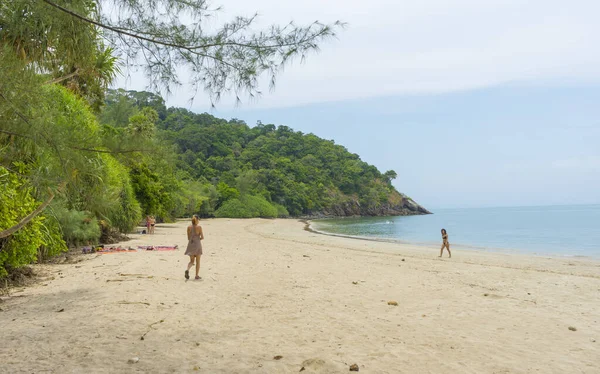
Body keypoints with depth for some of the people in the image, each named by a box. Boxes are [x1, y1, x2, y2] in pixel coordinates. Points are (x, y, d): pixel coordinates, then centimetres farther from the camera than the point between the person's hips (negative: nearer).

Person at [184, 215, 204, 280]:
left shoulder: (189, 227, 2)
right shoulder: (199, 227, -8)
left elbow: (188, 237, 6)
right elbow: (202, 237, -8)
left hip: (190, 244, 3)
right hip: (197, 244, -3)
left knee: (191, 261, 13)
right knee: (198, 261, 9)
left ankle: (187, 270, -16)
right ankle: (197, 276, 10)